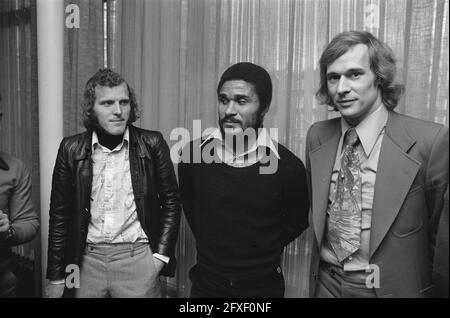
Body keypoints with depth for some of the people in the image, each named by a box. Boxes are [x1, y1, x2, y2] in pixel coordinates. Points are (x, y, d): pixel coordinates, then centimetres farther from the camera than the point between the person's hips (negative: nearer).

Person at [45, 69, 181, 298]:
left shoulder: (152, 144, -5)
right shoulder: (71, 149, -1)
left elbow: (171, 202, 1)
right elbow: (59, 215, 3)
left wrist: (161, 255, -5)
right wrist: (56, 278, 4)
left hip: (138, 259, -1)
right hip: (86, 260, 2)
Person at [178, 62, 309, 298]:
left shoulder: (288, 166, -18)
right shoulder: (193, 153, -11)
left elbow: (296, 222, -1)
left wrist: (260, 252, -1)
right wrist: (213, 248, 8)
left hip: (262, 286, -1)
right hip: (205, 282, 2)